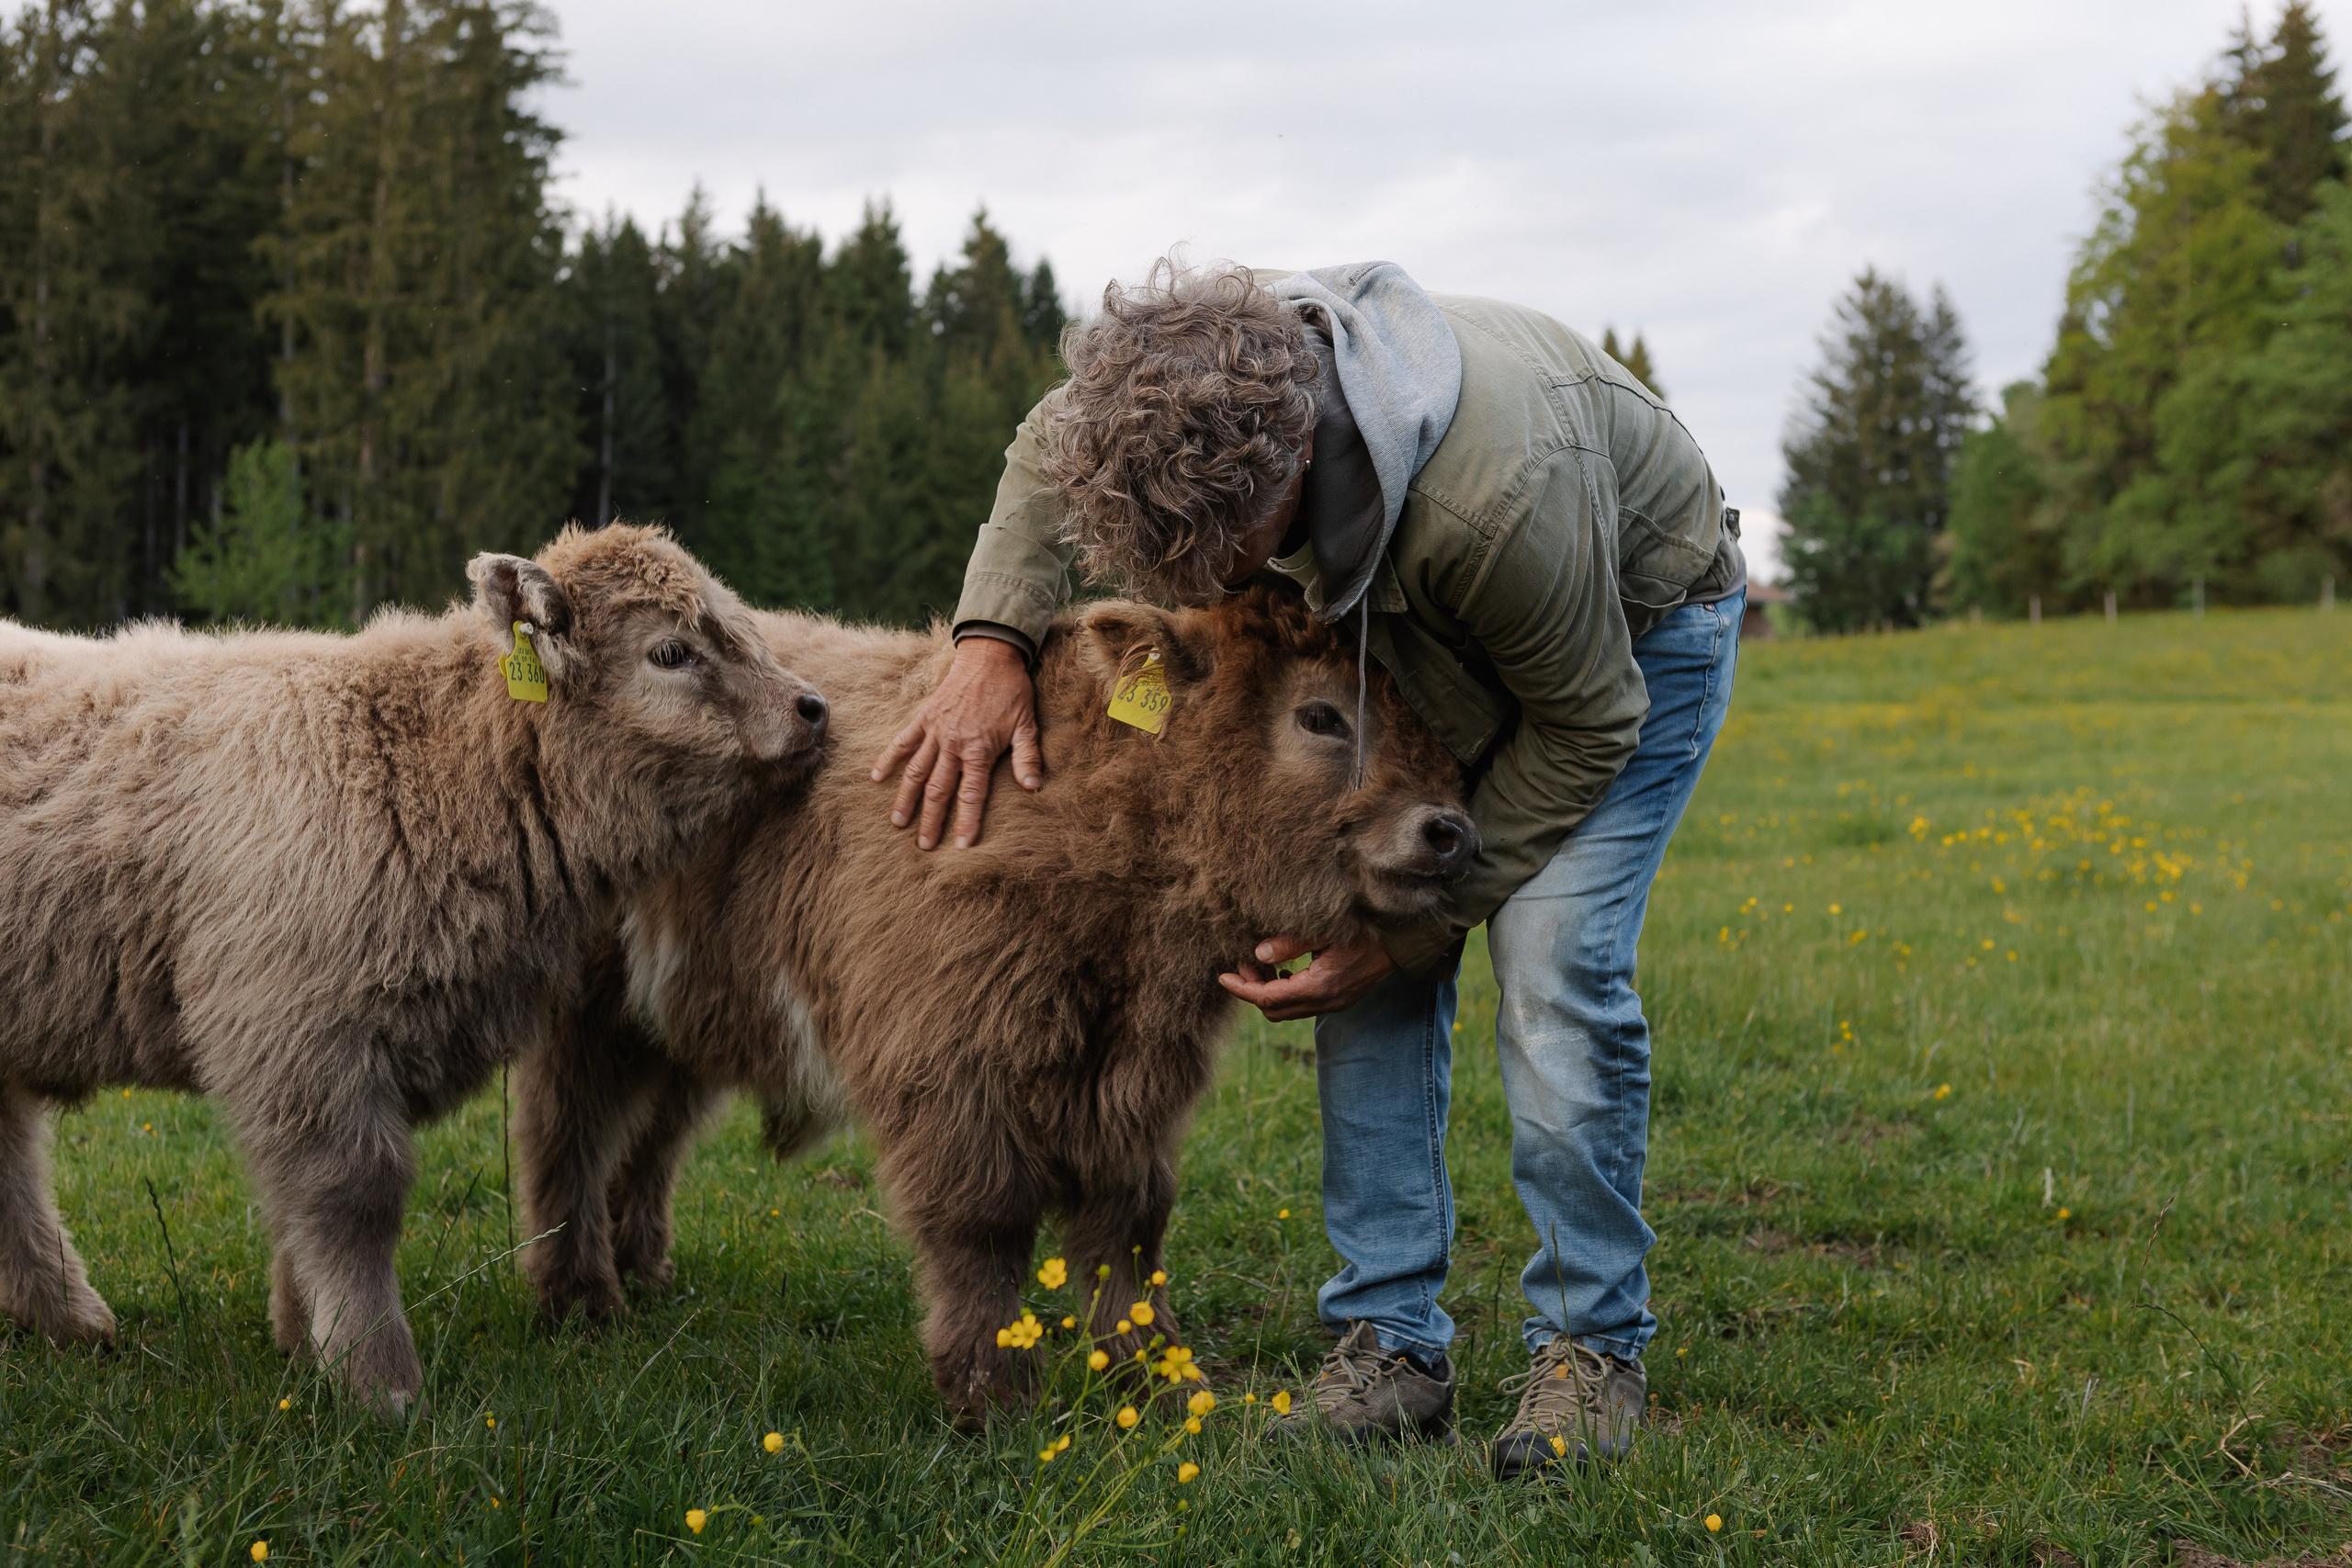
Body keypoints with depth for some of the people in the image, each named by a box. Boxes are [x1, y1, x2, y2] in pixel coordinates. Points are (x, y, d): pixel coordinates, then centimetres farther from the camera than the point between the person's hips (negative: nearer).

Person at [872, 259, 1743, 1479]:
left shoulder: (1496, 489, -46)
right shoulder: (1206, 371, -27)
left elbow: (1585, 725, -28)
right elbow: (1053, 440, -2)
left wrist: (1413, 925, -24)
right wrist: (990, 640, -16)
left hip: (1642, 627, -6)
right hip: (1441, 635, 6)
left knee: (1552, 962, -21)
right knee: (1363, 958, -7)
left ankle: (1590, 1347, -5)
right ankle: (1393, 1342, 0)